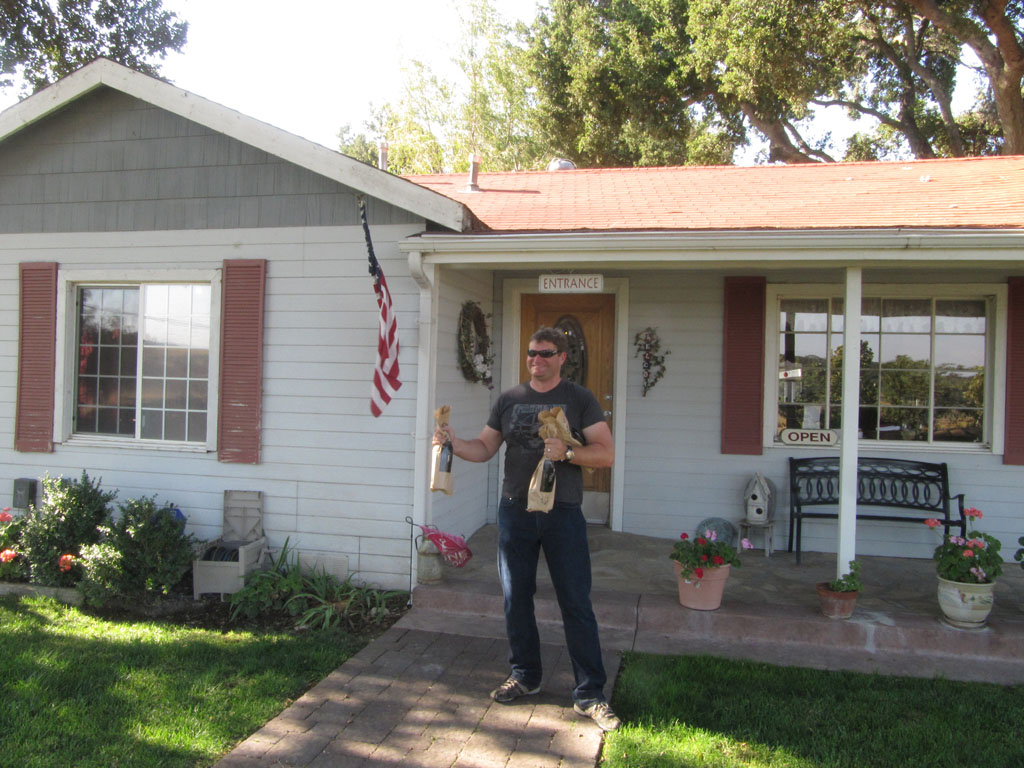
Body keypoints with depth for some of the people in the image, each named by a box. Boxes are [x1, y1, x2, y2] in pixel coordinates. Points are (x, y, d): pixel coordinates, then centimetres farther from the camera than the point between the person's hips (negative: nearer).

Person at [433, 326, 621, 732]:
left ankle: (589, 693, 7)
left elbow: (606, 453, -6)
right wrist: (455, 444, -6)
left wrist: (566, 453, -22)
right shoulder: (509, 400, 11)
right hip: (515, 511, 4)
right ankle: (525, 675, 30)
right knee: (516, 598, 12)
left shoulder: (579, 399, 0)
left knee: (576, 602, -2)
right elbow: (485, 447, 13)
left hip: (562, 512, -3)